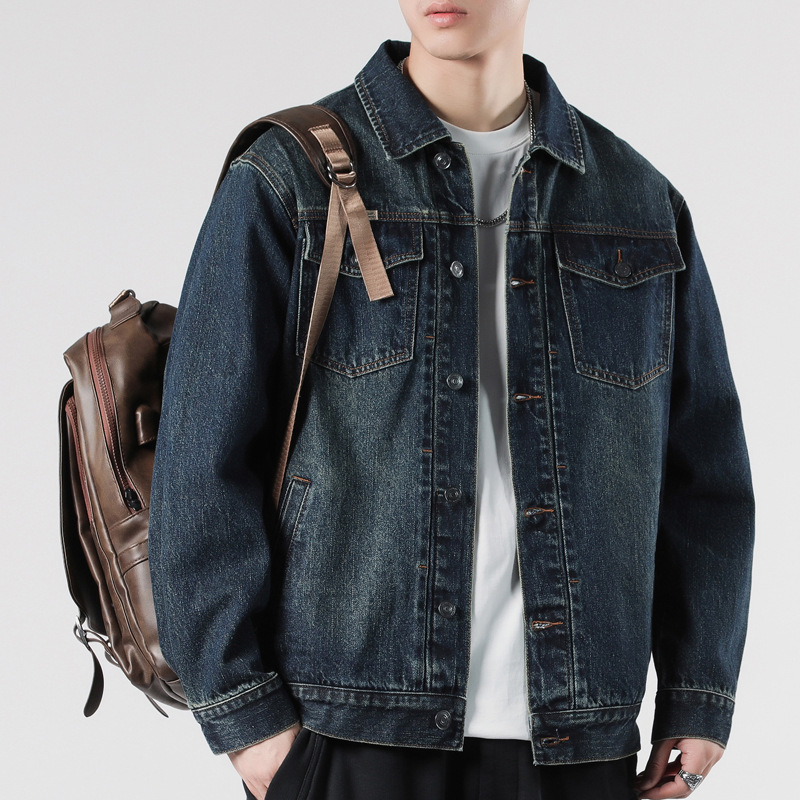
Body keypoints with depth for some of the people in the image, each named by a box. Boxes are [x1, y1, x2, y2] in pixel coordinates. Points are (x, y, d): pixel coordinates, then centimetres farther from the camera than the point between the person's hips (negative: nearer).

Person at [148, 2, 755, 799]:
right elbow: (202, 463, -4)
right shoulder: (286, 182, -1)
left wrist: (700, 703, 6)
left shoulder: (644, 204, 10)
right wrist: (242, 714, -8)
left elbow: (706, 470, 12)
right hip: (357, 731, -2)